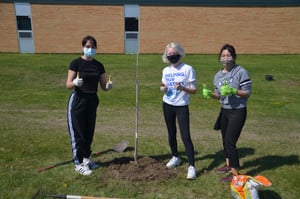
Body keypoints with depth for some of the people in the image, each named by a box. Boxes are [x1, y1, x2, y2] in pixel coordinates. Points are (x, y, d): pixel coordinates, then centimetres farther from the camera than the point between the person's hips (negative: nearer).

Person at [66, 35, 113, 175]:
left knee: (89, 132, 14)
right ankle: (78, 164, 16)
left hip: (92, 101, 5)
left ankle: (86, 159, 32)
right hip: (78, 101, -5)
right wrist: (75, 82, -32)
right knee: (78, 133, 2)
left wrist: (108, 86, -17)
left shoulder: (99, 65, 5)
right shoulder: (76, 63, -8)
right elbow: (68, 85, -11)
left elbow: (103, 87, 5)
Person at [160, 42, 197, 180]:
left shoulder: (188, 69, -10)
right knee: (171, 133, 16)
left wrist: (182, 88, -28)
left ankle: (191, 166, 0)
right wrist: (163, 88, -12)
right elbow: (164, 89, 11)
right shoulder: (166, 70, 5)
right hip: (167, 105, 5)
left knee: (185, 136, -8)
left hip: (182, 106, -5)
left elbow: (193, 90, -10)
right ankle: (175, 157, 36)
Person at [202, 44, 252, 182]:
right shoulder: (218, 75, 5)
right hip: (224, 111, 7)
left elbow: (247, 93, -13)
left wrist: (233, 90, -28)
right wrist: (210, 94, -11)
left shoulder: (241, 72, -13)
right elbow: (219, 96, 10)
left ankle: (234, 172, 9)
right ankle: (228, 164, 36)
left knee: (230, 141, -7)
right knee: (225, 140, 17)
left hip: (238, 112, -7)